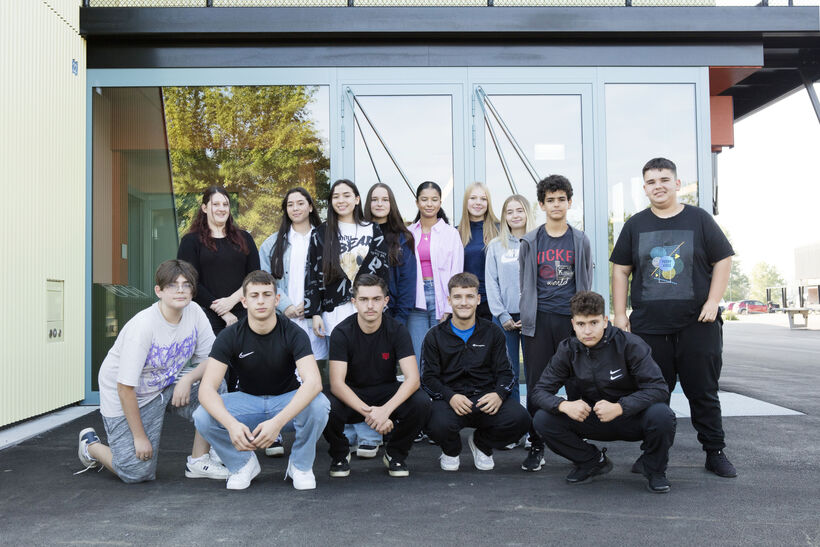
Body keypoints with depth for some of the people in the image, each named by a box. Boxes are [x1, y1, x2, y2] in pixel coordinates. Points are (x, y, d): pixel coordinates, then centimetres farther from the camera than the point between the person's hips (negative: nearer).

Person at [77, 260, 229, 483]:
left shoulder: (194, 312, -12)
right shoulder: (143, 326, -28)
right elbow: (125, 387, -24)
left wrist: (188, 379, -25)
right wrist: (139, 436, -19)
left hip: (167, 386, 6)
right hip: (126, 397, -5)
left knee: (216, 386, -19)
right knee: (136, 473, -10)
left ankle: (198, 461, -5)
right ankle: (91, 445, 21)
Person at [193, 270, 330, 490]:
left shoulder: (292, 332, -20)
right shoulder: (230, 336, -16)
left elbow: (313, 382, -34)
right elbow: (207, 389, -24)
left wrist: (278, 421, -48)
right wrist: (231, 424, -45)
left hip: (288, 401, -1)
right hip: (248, 401, 2)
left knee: (319, 405, -34)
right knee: (203, 416, -26)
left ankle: (301, 465, -5)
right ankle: (243, 464, 2)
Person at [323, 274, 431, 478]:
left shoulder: (397, 330, -13)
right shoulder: (342, 332, -16)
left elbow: (413, 378, -22)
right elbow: (337, 384, -23)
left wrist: (385, 410, -39)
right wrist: (368, 412, -38)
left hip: (387, 394, 1)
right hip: (351, 397, -1)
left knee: (421, 403, -28)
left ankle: (395, 453, 1)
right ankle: (340, 454, 0)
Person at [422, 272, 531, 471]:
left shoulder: (493, 332, 10)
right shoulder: (435, 336, 6)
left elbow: (505, 372, 9)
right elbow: (429, 377, 1)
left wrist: (498, 394, -15)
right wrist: (451, 397, -19)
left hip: (485, 397, 2)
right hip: (449, 399, -2)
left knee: (520, 419, -26)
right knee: (438, 425, -35)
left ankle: (481, 444, 10)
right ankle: (451, 451, 8)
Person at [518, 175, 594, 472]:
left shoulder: (580, 240, 9)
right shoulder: (530, 242, 8)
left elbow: (586, 282, 15)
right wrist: (528, 314, 10)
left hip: (571, 319, 0)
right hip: (538, 321, 0)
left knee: (577, 384, 1)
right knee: (536, 386, 1)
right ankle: (536, 446, 10)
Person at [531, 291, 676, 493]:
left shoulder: (629, 344, -17)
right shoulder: (568, 350, -7)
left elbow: (658, 389, -22)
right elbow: (540, 391, -8)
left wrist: (619, 407, -36)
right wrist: (564, 405, -30)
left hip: (633, 418, -3)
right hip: (593, 419, 3)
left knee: (661, 414, -36)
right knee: (543, 420, -19)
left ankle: (654, 468, -2)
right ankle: (593, 461, 7)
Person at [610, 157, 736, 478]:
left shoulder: (699, 219, 4)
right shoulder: (635, 225, 9)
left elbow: (723, 260, 4)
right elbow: (621, 270, 9)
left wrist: (713, 302, -8)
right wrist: (619, 314, 3)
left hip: (697, 326, -1)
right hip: (648, 327, 2)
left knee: (704, 392, 5)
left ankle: (715, 452, 18)